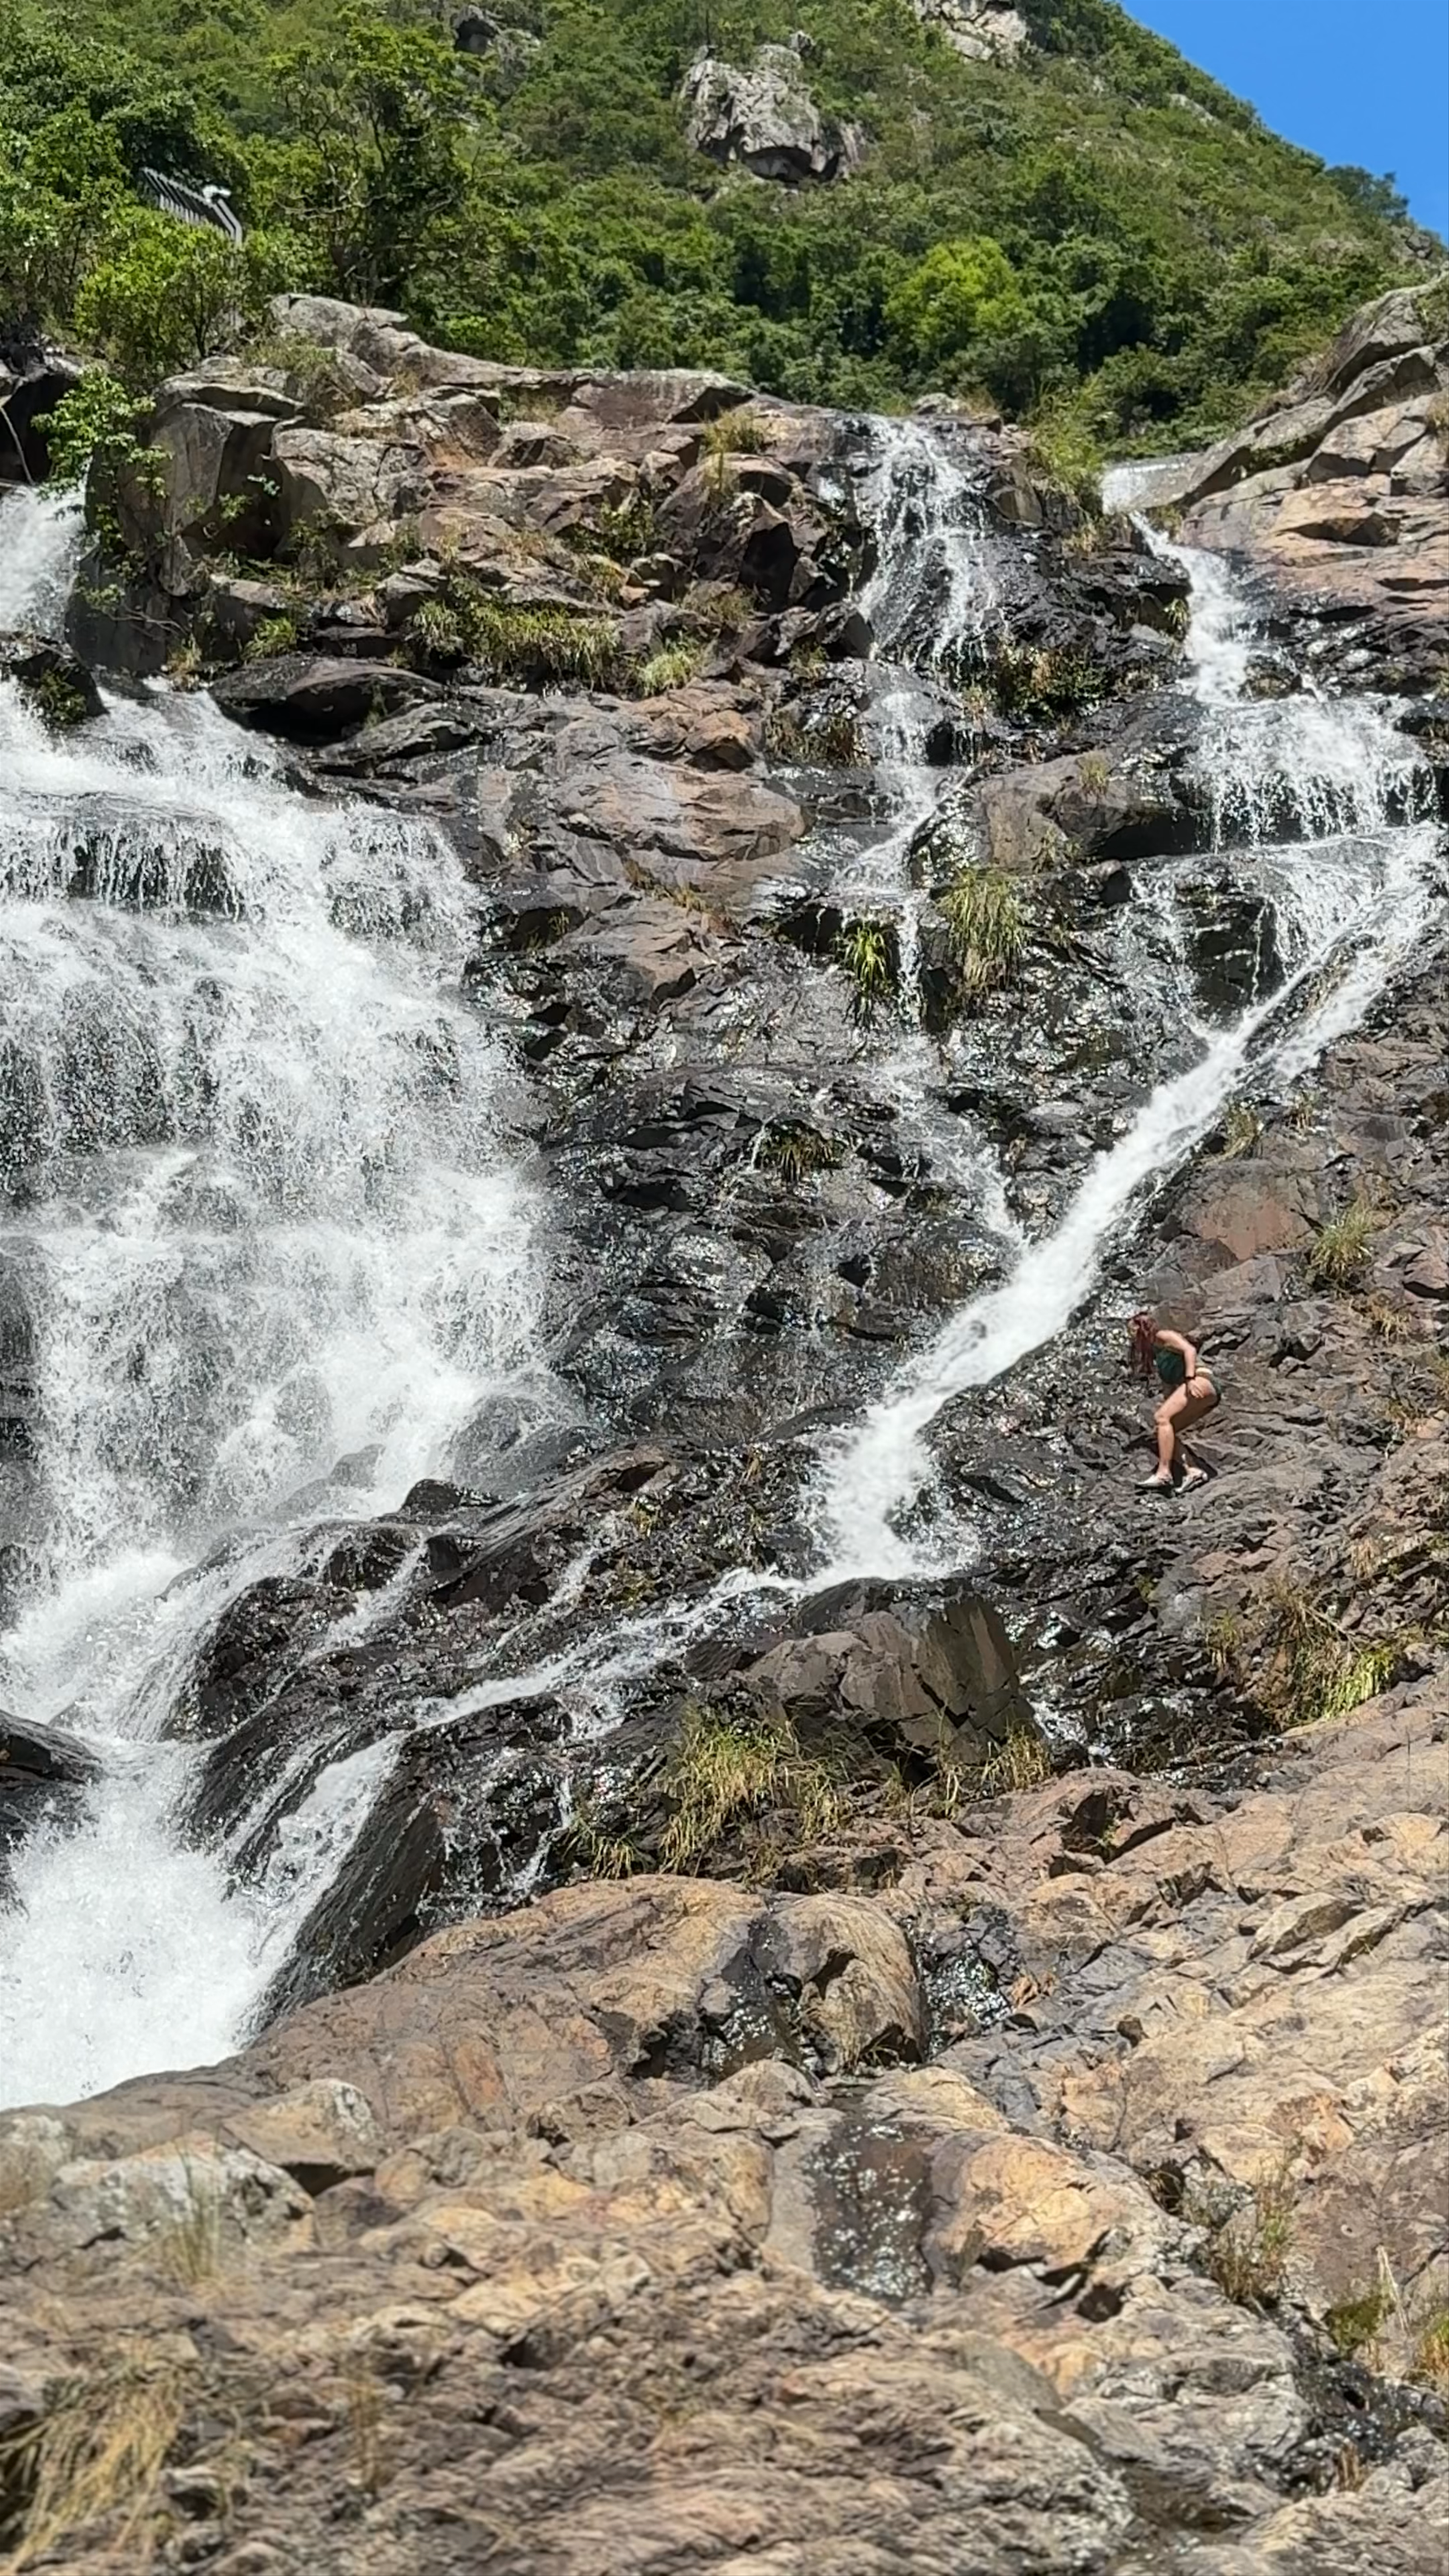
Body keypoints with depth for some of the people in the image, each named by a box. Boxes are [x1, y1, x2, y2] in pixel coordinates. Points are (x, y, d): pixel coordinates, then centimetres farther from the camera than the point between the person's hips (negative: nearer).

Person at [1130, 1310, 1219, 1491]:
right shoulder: (1154, 1355, 30)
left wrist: (1190, 1379, -24)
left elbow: (1190, 1349, -13)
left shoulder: (1163, 1337, 4)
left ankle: (1164, 1473, -30)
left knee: (1162, 1417, -22)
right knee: (1166, 1431, 4)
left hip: (1200, 1382, -10)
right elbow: (1168, 1385, 26)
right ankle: (1193, 1470, -10)